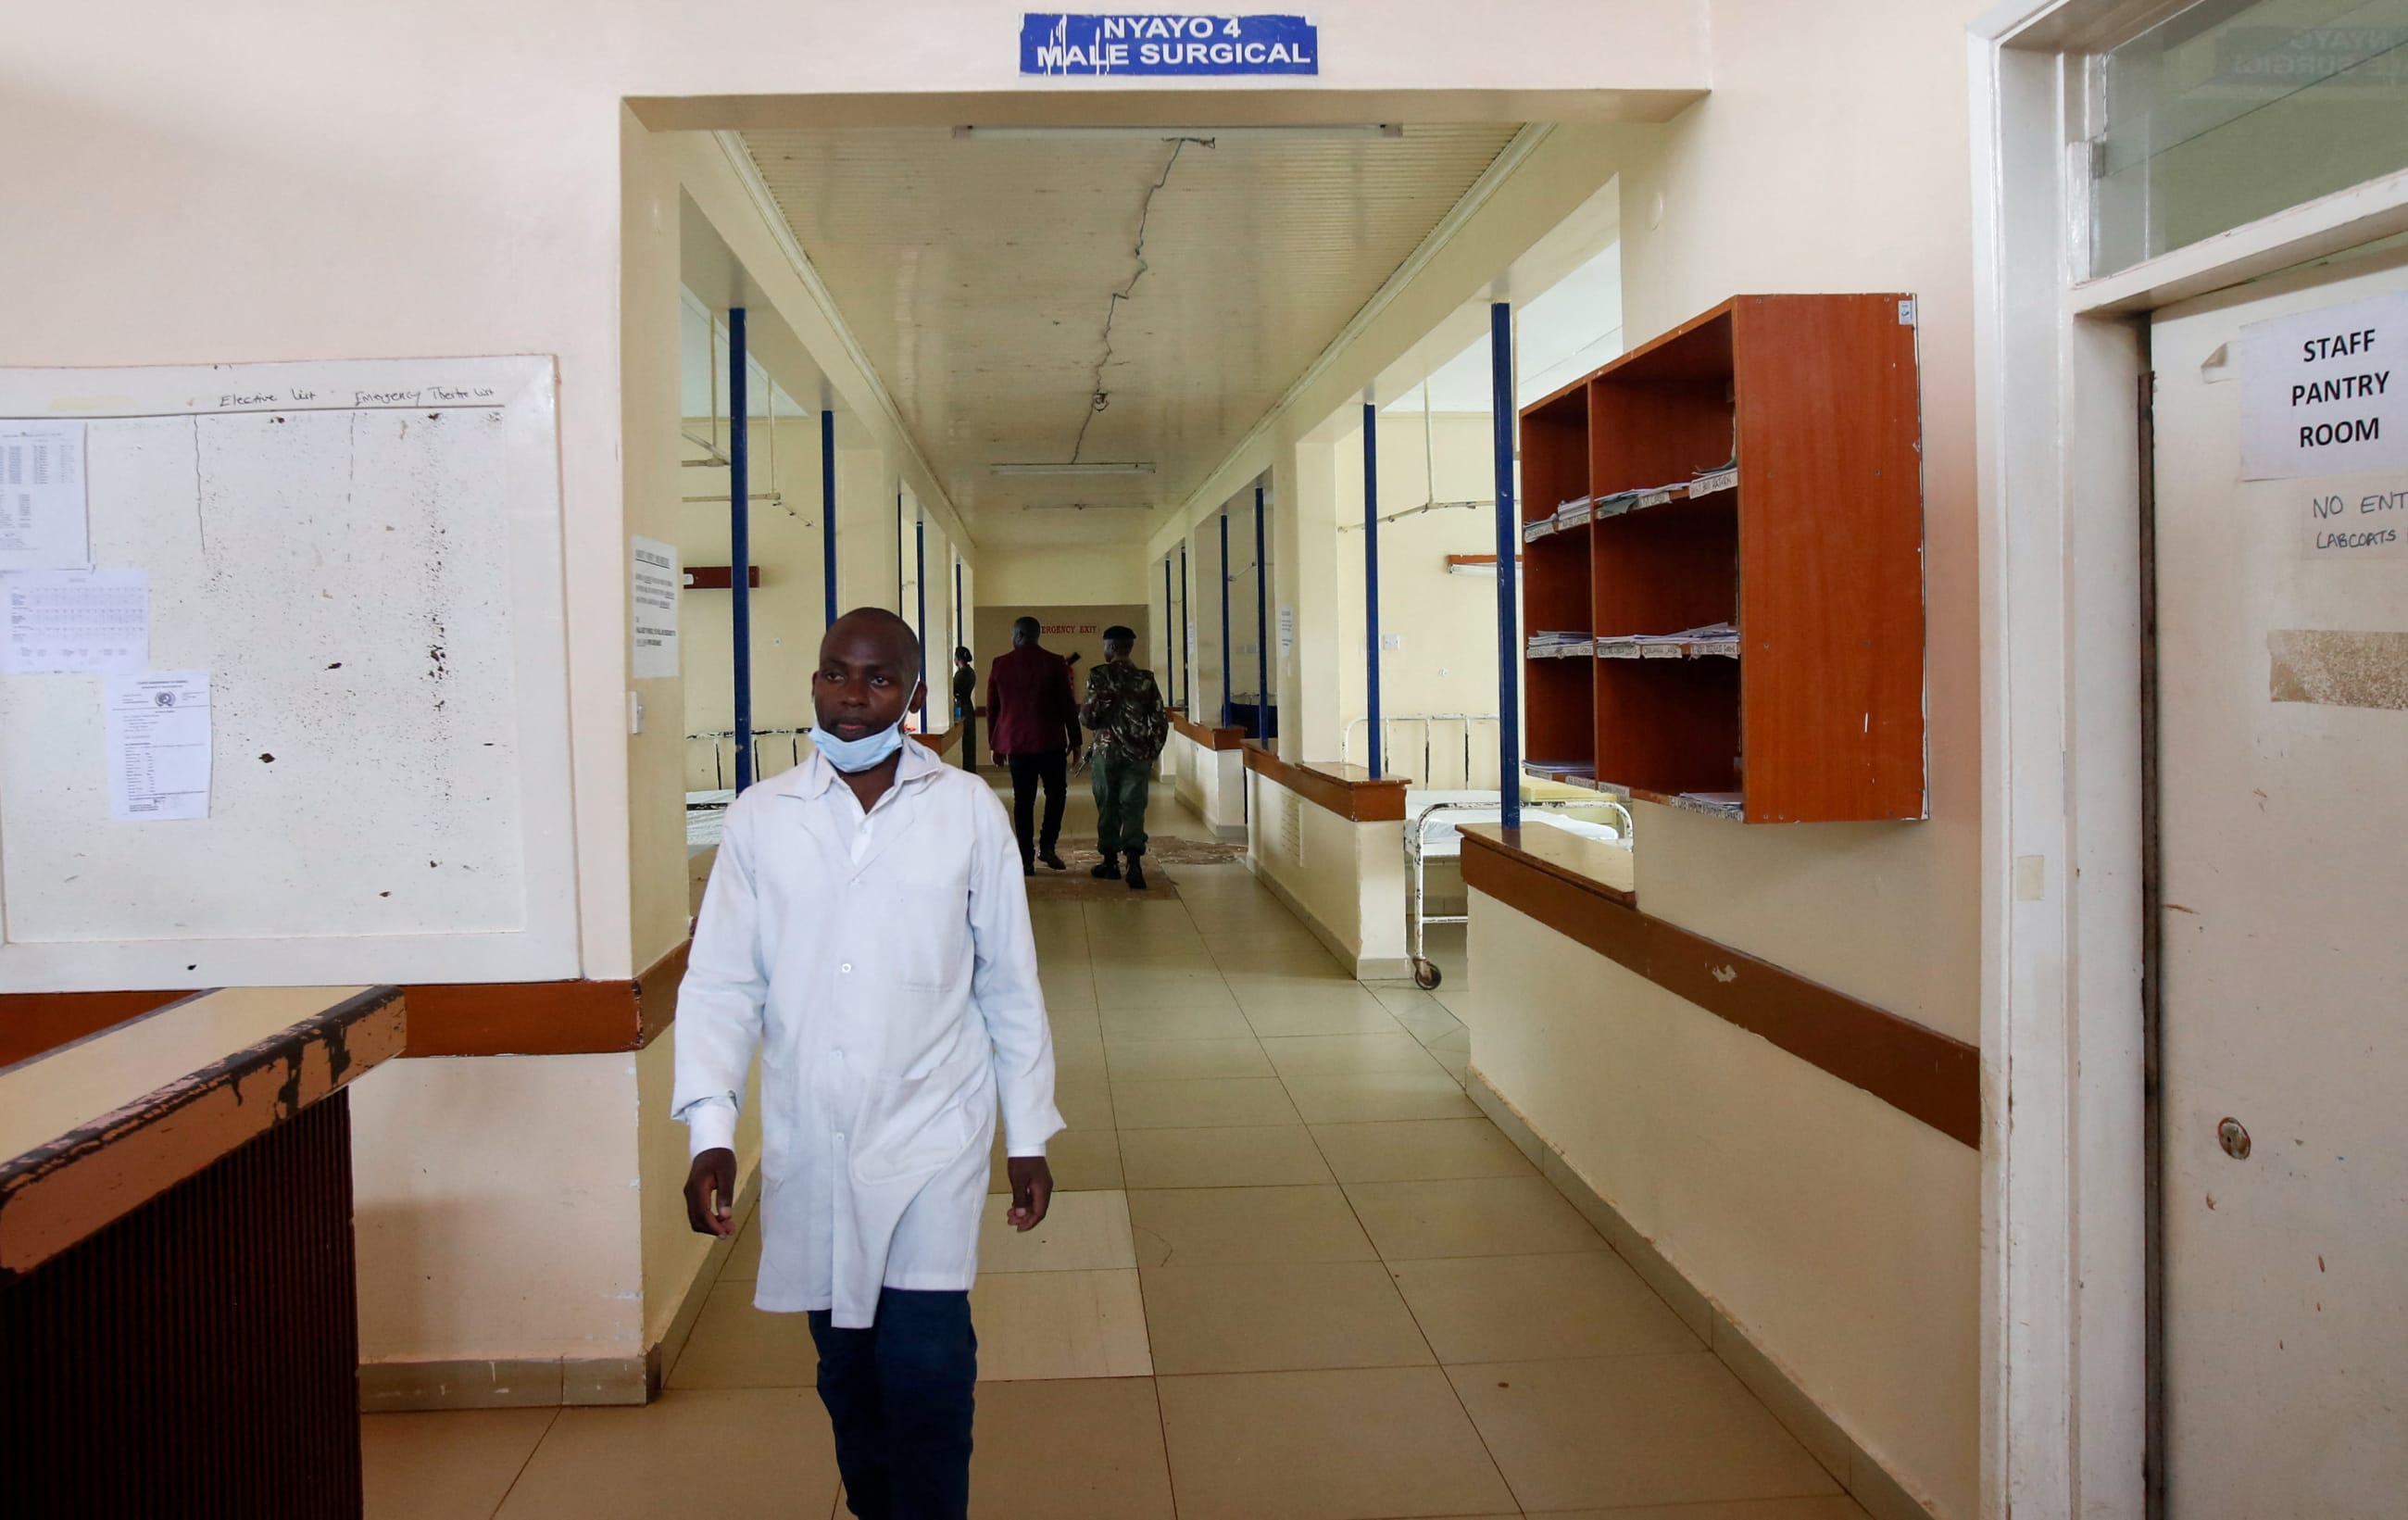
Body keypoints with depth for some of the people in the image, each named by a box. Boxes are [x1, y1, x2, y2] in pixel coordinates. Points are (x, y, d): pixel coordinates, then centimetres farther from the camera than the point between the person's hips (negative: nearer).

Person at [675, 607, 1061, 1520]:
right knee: (846, 1366, 13)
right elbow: (721, 985, -1)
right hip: (809, 1144, 2)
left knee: (924, 1363, -9)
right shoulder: (761, 818, 0)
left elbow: (1009, 986, 2)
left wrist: (1029, 1135, 5)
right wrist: (710, 1130, -12)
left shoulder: (969, 810, -2)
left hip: (930, 1135, -2)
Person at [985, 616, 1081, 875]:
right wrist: (1074, 740, 6)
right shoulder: (1054, 663, -3)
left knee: (1023, 800, 5)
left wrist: (996, 744, 16)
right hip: (1050, 742, -1)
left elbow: (992, 708, 7)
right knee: (1055, 792, 15)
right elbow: (1068, 705, -2)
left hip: (1016, 743, 2)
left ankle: (1027, 859, 3)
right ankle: (1047, 846, 4)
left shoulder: (999, 665, 2)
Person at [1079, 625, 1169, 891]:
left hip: (1106, 751, -1)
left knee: (1108, 808, 12)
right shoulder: (1145, 678, 2)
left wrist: (1083, 712, 13)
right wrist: (1153, 751, 11)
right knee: (1133, 808, 0)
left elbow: (1089, 716, -9)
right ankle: (1134, 862, -16)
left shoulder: (1098, 675, -6)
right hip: (1138, 753, 1)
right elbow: (1159, 719, 1)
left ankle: (1111, 862, 20)